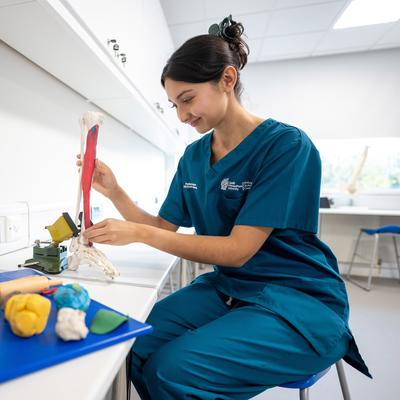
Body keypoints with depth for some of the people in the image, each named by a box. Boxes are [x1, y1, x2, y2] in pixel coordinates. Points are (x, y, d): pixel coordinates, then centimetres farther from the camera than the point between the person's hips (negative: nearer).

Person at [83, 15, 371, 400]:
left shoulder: (287, 144, -17)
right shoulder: (192, 157, 3)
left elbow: (239, 249, -21)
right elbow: (164, 229, 5)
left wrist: (139, 233, -21)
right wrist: (114, 191, -8)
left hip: (299, 299, -4)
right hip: (227, 287, 5)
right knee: (137, 349, -11)